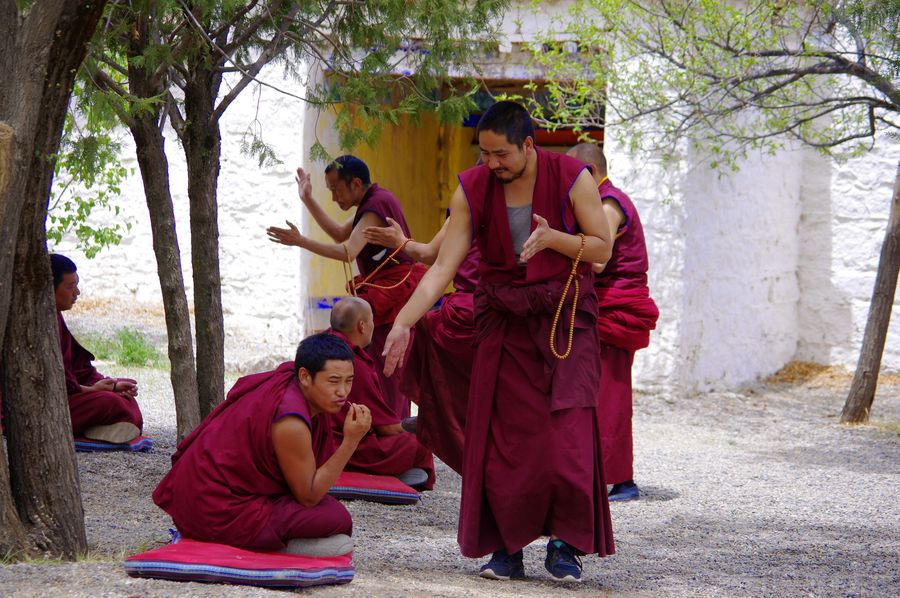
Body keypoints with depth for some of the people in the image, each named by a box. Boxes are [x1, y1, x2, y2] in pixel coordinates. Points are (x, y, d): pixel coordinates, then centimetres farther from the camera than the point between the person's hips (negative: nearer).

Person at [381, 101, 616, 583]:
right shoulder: (473, 190, -5)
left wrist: (554, 238, -23)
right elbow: (443, 266, -8)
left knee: (567, 434, -10)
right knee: (503, 435, -2)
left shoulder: (572, 178, -10)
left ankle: (564, 543, 2)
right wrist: (403, 322, -18)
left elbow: (602, 248, -4)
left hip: (565, 317, -2)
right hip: (504, 322, 2)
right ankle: (507, 548, 7)